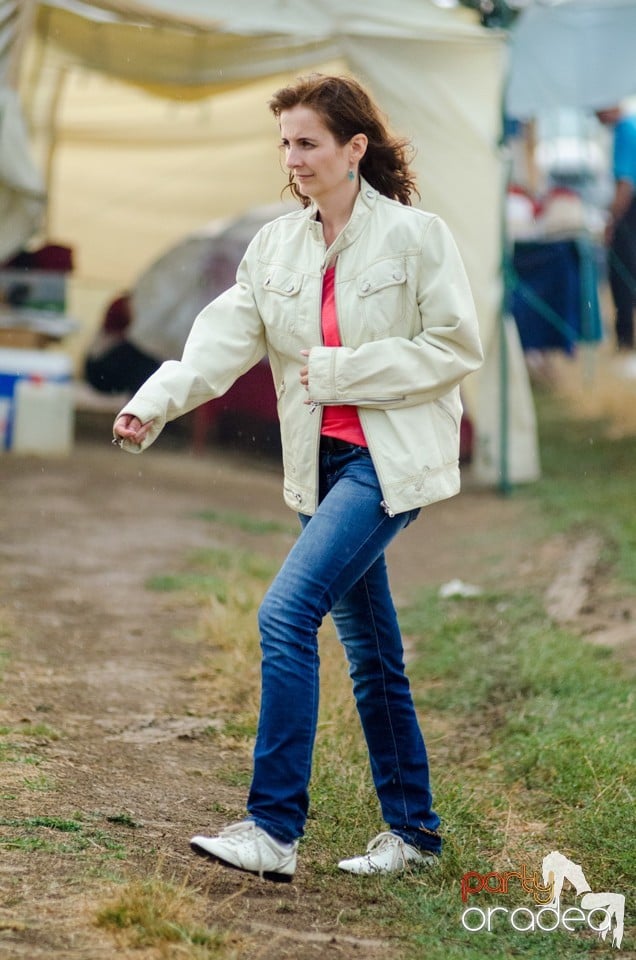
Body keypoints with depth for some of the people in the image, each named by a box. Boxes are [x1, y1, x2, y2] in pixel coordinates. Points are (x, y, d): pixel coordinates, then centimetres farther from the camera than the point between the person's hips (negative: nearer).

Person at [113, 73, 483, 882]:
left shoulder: (415, 236, -8)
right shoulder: (277, 246, 8)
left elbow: (458, 347, -8)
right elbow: (224, 337, -2)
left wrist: (343, 369, -14)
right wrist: (154, 402, -19)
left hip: (390, 459, -6)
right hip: (324, 463, 7)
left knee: (287, 612, -19)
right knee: (369, 650, 12)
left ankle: (273, 829, -17)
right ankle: (413, 831, 24)